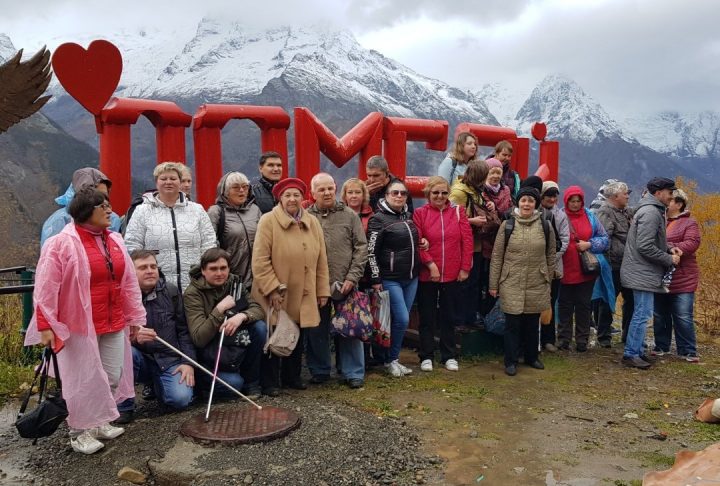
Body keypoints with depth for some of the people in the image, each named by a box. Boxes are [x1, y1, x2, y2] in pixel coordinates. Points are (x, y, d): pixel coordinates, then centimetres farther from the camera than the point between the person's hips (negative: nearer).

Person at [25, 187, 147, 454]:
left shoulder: (114, 241, 7)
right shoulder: (61, 244, -12)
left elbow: (129, 282, 12)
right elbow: (46, 289, -13)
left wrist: (134, 318, 12)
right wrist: (45, 326, -15)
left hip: (114, 324, 6)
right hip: (79, 325, -6)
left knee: (112, 376, 12)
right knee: (84, 380, 2)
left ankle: (100, 422, 31)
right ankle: (80, 431, 19)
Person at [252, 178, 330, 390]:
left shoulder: (313, 222, 8)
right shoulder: (268, 221, -8)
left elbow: (321, 260, 9)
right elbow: (260, 260, -12)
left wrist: (323, 290, 7)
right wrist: (273, 288, -16)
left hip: (303, 297, 4)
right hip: (276, 296, -4)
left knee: (297, 338, 13)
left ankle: (292, 377, 30)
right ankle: (270, 381, 22)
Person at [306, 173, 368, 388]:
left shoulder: (349, 215, 3)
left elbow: (361, 248, 1)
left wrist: (352, 277, -8)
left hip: (345, 284, 0)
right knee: (317, 331, 9)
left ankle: (354, 373, 16)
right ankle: (319, 371, 25)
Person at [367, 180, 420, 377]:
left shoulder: (409, 216, 12)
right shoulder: (378, 219, -9)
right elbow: (371, 251, -11)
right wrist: (376, 279, -13)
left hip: (411, 278, 7)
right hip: (390, 279, -6)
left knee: (401, 320, 9)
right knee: (402, 319, -10)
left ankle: (392, 358, 22)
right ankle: (391, 359, 9)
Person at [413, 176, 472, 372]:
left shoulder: (458, 211, 2)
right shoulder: (420, 213, -4)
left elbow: (467, 241, 0)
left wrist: (465, 268, -4)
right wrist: (430, 264, -15)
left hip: (453, 274, 2)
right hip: (427, 274, -2)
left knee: (449, 316, 13)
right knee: (427, 317, 9)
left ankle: (449, 356, 25)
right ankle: (426, 356, 21)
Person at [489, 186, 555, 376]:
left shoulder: (545, 226, 2)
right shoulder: (507, 225, -3)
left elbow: (550, 256, 10)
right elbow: (497, 256, -1)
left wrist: (548, 280, 9)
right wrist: (493, 284, -2)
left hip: (537, 286, 2)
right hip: (511, 284, -2)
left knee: (533, 323, 15)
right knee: (512, 323, 3)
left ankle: (531, 357, 33)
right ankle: (511, 362, 16)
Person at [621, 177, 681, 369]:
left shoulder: (654, 211, 16)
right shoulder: (650, 213, -18)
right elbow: (645, 246, -23)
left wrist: (669, 248, 6)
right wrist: (669, 259, -13)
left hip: (645, 273, 11)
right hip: (643, 274, -11)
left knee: (642, 313, 15)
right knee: (642, 314, -6)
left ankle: (636, 351, 23)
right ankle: (631, 354, 0)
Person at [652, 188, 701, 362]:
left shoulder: (689, 223, -2)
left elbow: (692, 243, -18)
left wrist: (673, 249, -31)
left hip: (682, 279, -5)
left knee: (683, 317, 0)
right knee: (660, 315, 13)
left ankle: (688, 351, 11)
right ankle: (661, 346, 26)